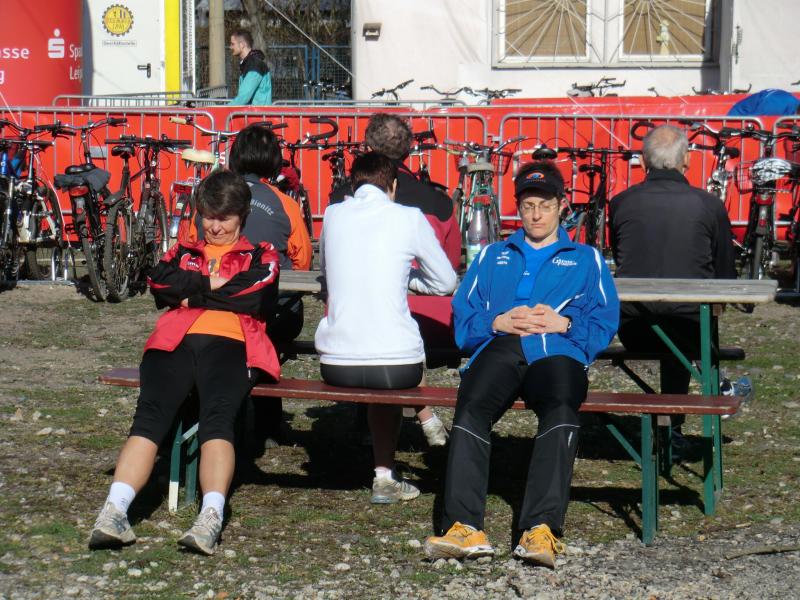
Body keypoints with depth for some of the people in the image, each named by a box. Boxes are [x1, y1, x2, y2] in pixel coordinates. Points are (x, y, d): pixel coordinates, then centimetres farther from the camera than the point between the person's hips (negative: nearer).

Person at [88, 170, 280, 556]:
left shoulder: (260, 256, 25)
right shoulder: (184, 253, 33)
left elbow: (256, 297, 3)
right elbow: (159, 282, 11)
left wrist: (193, 294, 8)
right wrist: (214, 283, 5)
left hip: (230, 344, -2)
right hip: (176, 344, 2)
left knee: (217, 418, -32)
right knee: (151, 414, -27)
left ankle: (211, 518, -50)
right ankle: (114, 513, -44)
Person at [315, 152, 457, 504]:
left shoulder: (333, 215, 7)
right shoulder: (408, 218, 0)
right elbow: (447, 282, 11)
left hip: (337, 365, 2)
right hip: (397, 365, -2)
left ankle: (385, 475, 34)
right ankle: (384, 476, 28)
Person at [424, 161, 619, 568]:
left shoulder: (585, 260, 30)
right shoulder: (492, 256, 34)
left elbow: (605, 324, 15)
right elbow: (463, 318, 20)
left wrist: (564, 323, -3)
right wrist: (497, 322, 0)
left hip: (557, 352, -1)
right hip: (499, 348, 1)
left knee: (561, 411, -38)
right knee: (470, 410, -34)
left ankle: (542, 529, -50)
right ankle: (464, 527, -46)